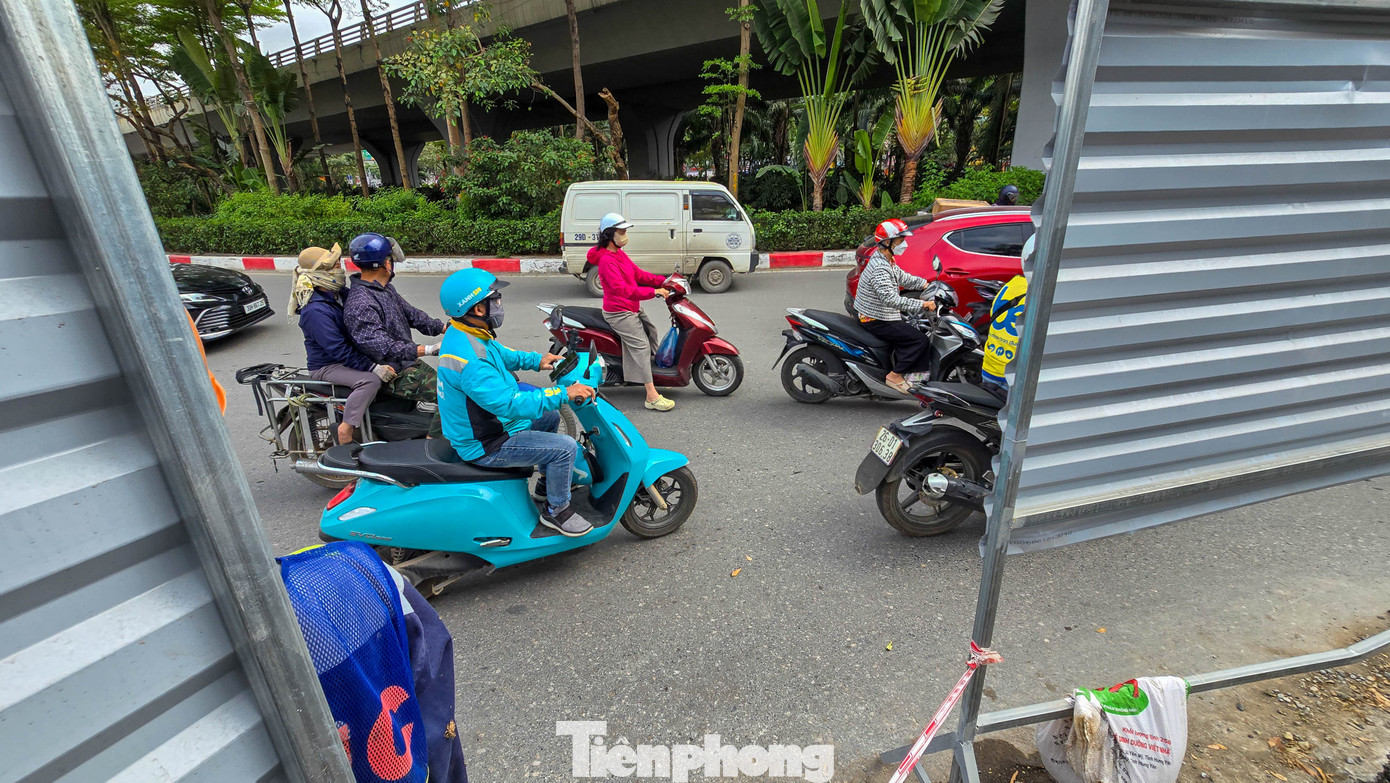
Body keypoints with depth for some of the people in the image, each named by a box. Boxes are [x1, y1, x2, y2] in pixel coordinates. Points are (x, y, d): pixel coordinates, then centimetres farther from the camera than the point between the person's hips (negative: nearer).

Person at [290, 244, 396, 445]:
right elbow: (338, 349, -27)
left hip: (347, 358, 10)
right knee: (370, 380, -31)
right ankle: (346, 430, -25)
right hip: (327, 366, -9)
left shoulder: (337, 293, 4)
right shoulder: (315, 311, -24)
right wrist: (374, 368, -30)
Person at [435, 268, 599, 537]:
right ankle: (556, 509, 6)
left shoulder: (464, 332, 0)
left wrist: (536, 360, 4)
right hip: (483, 444, -11)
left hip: (487, 421, 11)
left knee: (550, 417, 24)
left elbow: (503, 355, 18)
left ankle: (548, 483, 38)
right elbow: (510, 404, -37)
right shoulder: (468, 359, -34)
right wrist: (564, 393, -34)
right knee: (565, 447, -17)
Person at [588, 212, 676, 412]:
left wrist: (662, 281, 1)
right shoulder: (606, 260, -21)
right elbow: (620, 288, -31)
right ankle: (652, 397, -17)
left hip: (632, 308, 11)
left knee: (652, 333, 19)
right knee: (641, 347, -15)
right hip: (619, 313, -11)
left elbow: (637, 274, 13)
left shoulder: (619, 253, 12)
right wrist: (653, 292, -34)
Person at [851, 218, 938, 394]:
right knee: (920, 341, -11)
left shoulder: (887, 261, 8)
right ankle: (895, 376, -6)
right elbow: (891, 299, -35)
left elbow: (902, 277, 22)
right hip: (877, 321, -10)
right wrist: (923, 304, -35)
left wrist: (925, 284, 11)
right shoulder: (879, 269, -26)